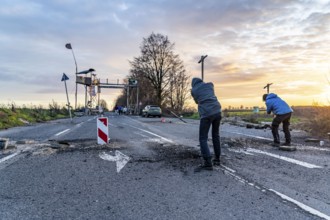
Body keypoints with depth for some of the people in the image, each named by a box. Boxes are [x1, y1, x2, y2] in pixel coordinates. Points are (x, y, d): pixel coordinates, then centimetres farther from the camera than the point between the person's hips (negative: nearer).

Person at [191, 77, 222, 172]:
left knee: (203, 138, 0)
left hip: (206, 114, -4)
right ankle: (217, 158, 24)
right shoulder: (210, 84, 18)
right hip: (217, 111, 4)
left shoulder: (193, 91, 12)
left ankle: (207, 163, -11)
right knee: (215, 135, 21)